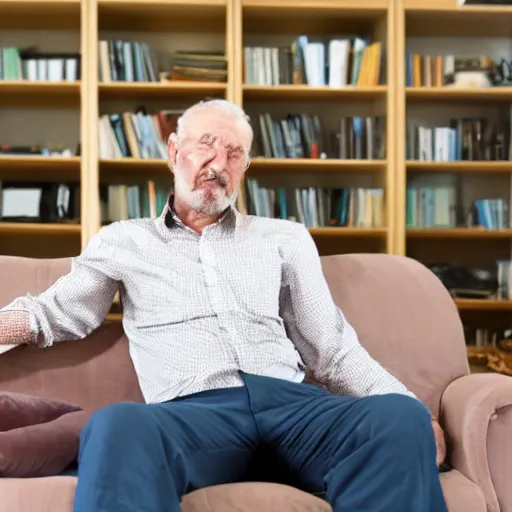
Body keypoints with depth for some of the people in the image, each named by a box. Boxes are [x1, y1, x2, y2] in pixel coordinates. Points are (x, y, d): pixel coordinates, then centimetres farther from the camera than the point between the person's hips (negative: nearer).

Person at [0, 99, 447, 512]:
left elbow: (334, 350, 19)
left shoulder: (286, 238, 23)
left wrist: (413, 412, 4)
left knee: (401, 418, -30)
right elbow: (57, 313, 23)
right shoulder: (123, 240, 23)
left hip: (289, 401, 2)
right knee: (118, 426, -39)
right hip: (193, 412, -2)